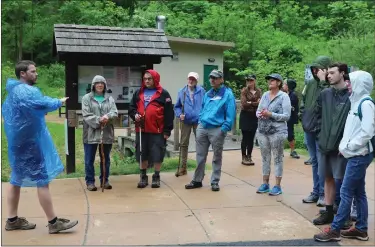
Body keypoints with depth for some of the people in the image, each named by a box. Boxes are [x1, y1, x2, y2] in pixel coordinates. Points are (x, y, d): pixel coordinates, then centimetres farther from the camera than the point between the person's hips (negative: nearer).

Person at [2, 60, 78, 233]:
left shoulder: (13, 91, 17)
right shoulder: (26, 91, -17)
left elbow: (4, 111, 27)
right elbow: (45, 104, -28)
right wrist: (60, 102, -11)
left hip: (18, 141, 11)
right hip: (30, 141, -11)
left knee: (17, 179, 13)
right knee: (43, 180, -8)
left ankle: (12, 220, 21)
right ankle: (53, 222, -4)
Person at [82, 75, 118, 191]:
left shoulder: (109, 98, 10)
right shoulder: (86, 98, 1)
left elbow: (115, 112, -2)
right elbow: (86, 115, -9)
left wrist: (107, 117, -23)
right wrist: (98, 121, -20)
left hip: (106, 133, 3)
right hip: (91, 134, -3)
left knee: (106, 159, 12)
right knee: (89, 160, 3)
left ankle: (104, 180, 24)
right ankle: (90, 181, 13)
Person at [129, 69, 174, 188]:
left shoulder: (163, 94, -3)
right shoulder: (138, 93, 12)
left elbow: (169, 113, -6)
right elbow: (131, 107, 17)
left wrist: (167, 130, -10)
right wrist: (135, 115, -7)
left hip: (157, 131, -4)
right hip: (141, 130, 4)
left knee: (157, 154, 2)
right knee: (142, 154, 11)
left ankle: (156, 177, 16)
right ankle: (143, 177, 23)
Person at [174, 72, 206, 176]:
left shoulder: (201, 91, -3)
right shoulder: (181, 92, 4)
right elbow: (177, 107, 8)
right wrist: (179, 114, -10)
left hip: (198, 121, -2)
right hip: (185, 121, 2)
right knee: (184, 144, 7)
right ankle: (183, 168, 17)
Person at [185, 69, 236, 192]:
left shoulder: (228, 94, -6)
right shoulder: (207, 94, 15)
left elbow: (230, 114, -12)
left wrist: (224, 129, -16)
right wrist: (200, 122, 9)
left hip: (217, 129, -5)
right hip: (202, 128, 6)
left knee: (217, 157, 7)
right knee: (200, 156, 9)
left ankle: (215, 182, 16)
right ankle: (197, 180, 19)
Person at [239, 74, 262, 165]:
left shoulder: (258, 91, 6)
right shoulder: (244, 90, -3)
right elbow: (244, 103, -12)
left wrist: (250, 103, -14)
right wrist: (255, 103, -9)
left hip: (254, 116, 3)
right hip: (245, 115, -3)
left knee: (251, 137, 8)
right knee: (245, 137, 0)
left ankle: (249, 157, 16)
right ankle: (244, 157, 8)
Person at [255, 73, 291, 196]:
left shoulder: (284, 96, -6)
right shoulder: (265, 95, 10)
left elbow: (287, 116, -11)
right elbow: (258, 111, 13)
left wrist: (270, 114, -19)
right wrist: (260, 114, -10)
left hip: (277, 132, -5)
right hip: (262, 131, 5)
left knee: (277, 158, 2)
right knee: (265, 158, 11)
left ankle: (277, 186, 9)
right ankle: (265, 183, 21)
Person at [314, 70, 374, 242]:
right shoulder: (357, 102, 13)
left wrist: (348, 147, -15)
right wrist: (344, 145, 3)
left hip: (360, 155, -9)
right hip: (356, 155, 9)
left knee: (346, 192, -6)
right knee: (358, 192, 13)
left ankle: (335, 230, 0)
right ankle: (361, 229, 21)